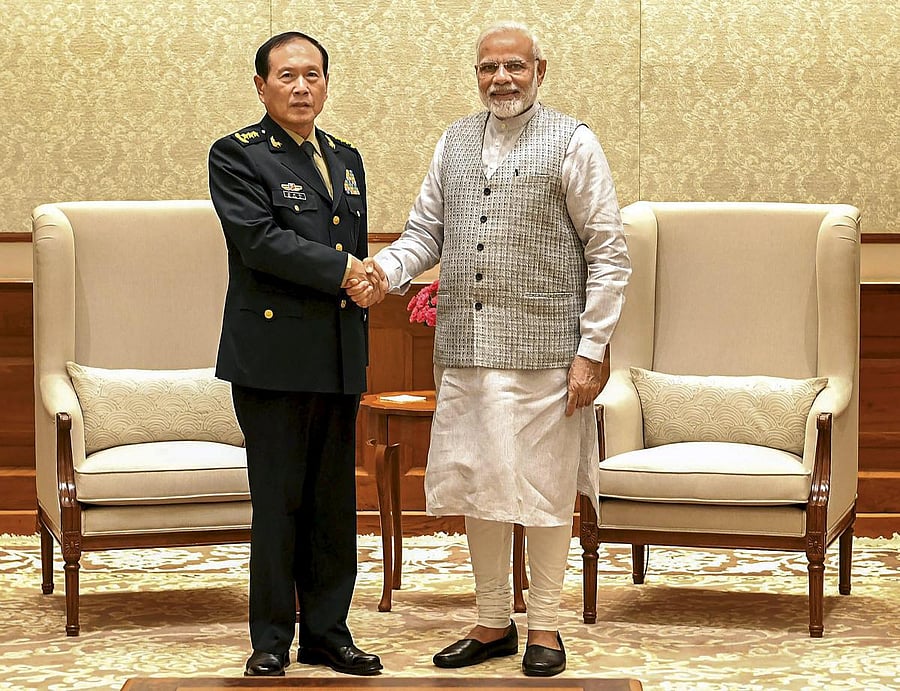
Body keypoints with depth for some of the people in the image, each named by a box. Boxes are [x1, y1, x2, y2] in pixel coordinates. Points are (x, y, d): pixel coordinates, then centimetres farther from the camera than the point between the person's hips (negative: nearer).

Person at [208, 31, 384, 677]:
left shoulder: (347, 158, 18)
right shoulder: (237, 155, -2)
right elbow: (260, 239, -15)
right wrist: (342, 271, -13)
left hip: (339, 359, 6)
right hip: (274, 353, -6)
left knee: (335, 503, 8)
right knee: (278, 502, -2)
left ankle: (328, 633, 17)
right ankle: (271, 641, 7)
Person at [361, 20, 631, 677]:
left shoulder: (572, 143, -2)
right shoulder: (455, 143, 13)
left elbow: (608, 253, -4)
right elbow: (425, 232, 16)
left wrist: (591, 351, -10)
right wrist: (384, 270, -7)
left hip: (542, 349, -5)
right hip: (465, 347, 5)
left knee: (544, 488, 2)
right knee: (475, 482, 10)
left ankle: (545, 626, 16)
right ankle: (493, 623, 23)